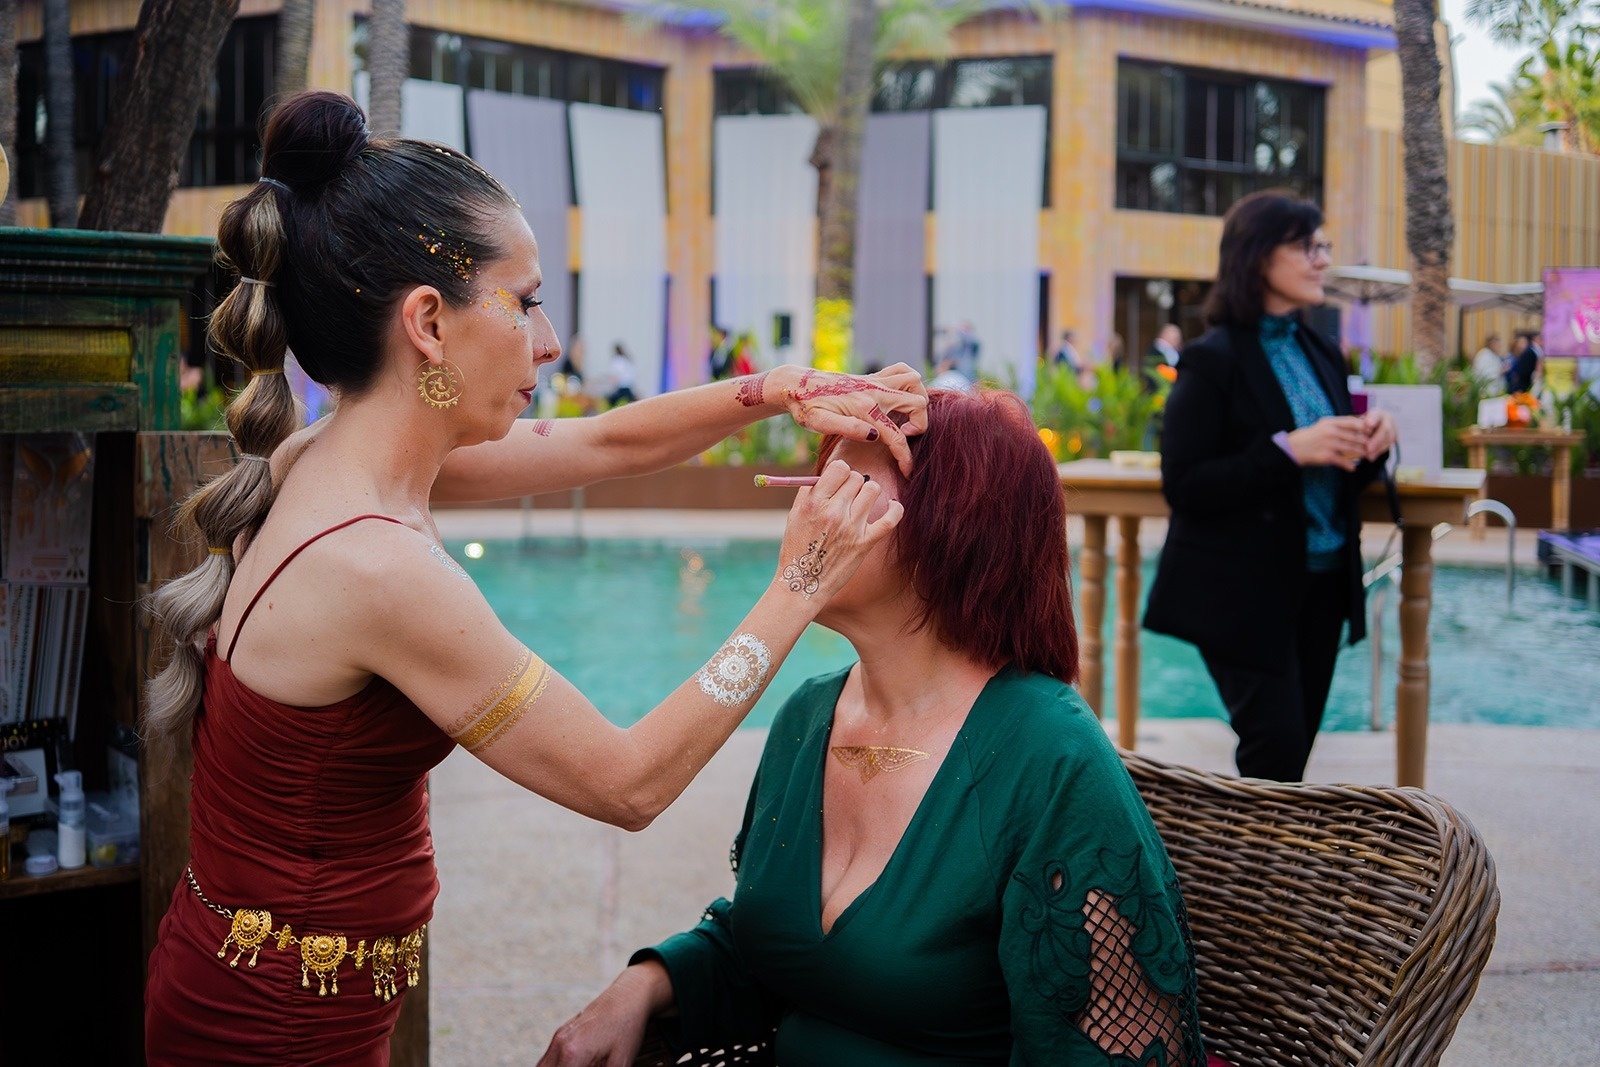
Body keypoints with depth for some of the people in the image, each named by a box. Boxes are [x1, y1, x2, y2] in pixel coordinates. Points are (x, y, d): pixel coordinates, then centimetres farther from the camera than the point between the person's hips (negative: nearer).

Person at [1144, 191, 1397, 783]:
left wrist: (1369, 442, -5)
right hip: (1246, 594, -7)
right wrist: (1289, 449, -25)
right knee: (1275, 752, -9)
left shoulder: (1320, 354, 10)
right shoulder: (1212, 360, -11)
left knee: (1295, 751, 12)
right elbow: (1184, 487, -17)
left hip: (1321, 584, 7)